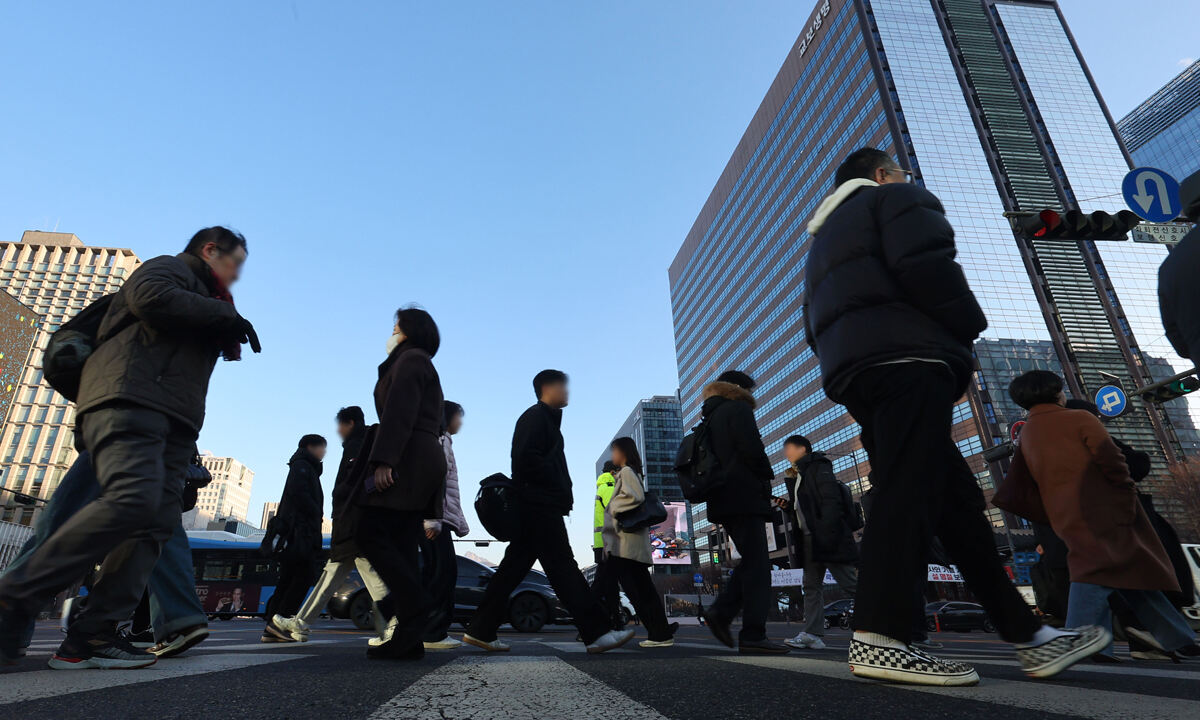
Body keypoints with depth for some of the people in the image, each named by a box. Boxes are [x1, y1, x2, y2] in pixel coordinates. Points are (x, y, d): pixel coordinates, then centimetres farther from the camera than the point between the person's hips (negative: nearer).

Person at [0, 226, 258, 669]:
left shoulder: (206, 301, 34)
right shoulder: (170, 268, 11)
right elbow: (150, 297, -12)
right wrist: (224, 314, -6)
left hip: (172, 424, 9)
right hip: (130, 400, -9)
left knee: (159, 521, -6)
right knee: (134, 499, -28)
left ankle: (92, 634, -7)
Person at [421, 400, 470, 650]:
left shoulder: (445, 442, 25)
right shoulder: (439, 440, -5)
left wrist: (460, 522, 24)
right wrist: (432, 519, -24)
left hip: (442, 518, 10)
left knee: (442, 572, 10)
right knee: (442, 571, -9)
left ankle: (436, 631, 15)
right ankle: (433, 634, -4)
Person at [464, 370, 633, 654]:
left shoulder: (546, 419, 24)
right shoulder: (536, 416, -6)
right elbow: (528, 459, -18)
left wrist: (563, 491, 8)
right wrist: (562, 487, -12)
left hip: (535, 508, 10)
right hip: (540, 505, -10)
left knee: (513, 569, 8)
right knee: (562, 567, -8)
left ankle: (481, 631, 11)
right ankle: (597, 632, -4)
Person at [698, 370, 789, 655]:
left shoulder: (711, 418, 23)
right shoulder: (738, 410, -2)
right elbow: (751, 449, -15)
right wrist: (767, 476, 1)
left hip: (723, 500, 9)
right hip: (744, 497, -9)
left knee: (751, 562, 13)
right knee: (757, 564, -7)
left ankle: (720, 612, 2)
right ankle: (753, 635, -8)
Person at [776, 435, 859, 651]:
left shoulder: (818, 467, -6)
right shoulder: (798, 476, 21)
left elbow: (832, 501, -16)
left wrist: (826, 532, -23)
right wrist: (788, 503, 7)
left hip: (828, 536, -9)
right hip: (810, 539, 9)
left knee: (850, 584, -5)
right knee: (811, 585, 2)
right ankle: (812, 633, 1)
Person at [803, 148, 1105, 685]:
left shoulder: (825, 238, 34)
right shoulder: (895, 198, 11)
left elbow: (816, 326, 25)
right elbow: (926, 264, -10)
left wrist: (852, 357, 19)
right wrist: (969, 326, 2)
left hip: (852, 371, 8)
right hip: (905, 358, -8)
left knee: (956, 499, 7)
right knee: (909, 491, -17)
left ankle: (1028, 637, 11)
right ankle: (879, 639, -23)